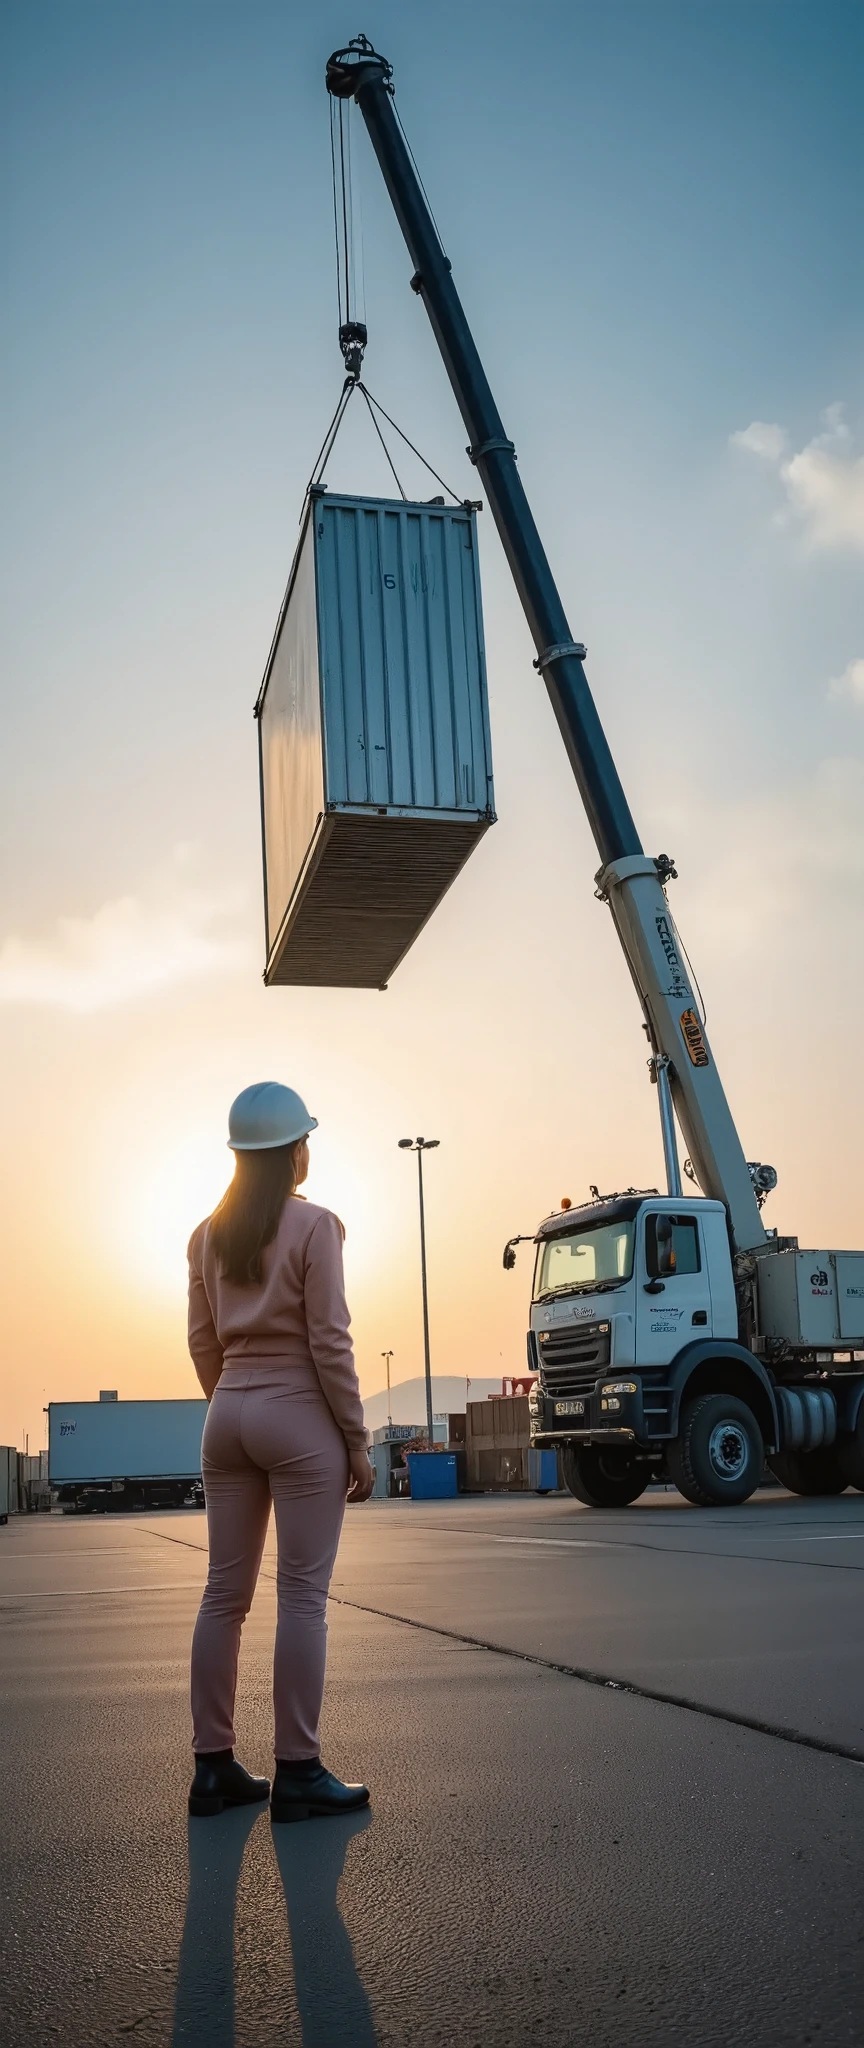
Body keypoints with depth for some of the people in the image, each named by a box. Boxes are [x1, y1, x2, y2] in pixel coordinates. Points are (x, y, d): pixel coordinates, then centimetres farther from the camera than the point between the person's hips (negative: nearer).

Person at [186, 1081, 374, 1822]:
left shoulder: (209, 1234, 9)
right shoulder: (313, 1226, -9)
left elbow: (203, 1343, 11)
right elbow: (329, 1343, -12)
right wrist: (358, 1441, -6)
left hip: (228, 1419, 6)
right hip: (300, 1418, -6)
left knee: (224, 1594, 9)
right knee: (303, 1598, -2)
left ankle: (213, 1766, 15)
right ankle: (298, 1773, 2)